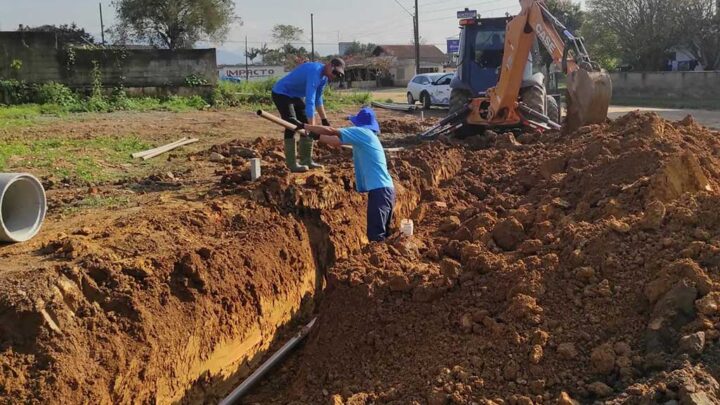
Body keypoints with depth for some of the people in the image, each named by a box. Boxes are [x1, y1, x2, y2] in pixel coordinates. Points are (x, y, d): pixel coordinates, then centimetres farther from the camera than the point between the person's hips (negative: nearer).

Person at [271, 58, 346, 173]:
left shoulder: (324, 77, 0)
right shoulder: (315, 72, -31)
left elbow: (317, 99, 12)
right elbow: (310, 100, -37)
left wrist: (324, 120, 11)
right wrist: (312, 126, -40)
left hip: (295, 95, 10)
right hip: (281, 94, -10)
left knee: (307, 125, 7)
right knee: (292, 127, -16)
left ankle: (306, 161, 13)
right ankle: (292, 165, -13)